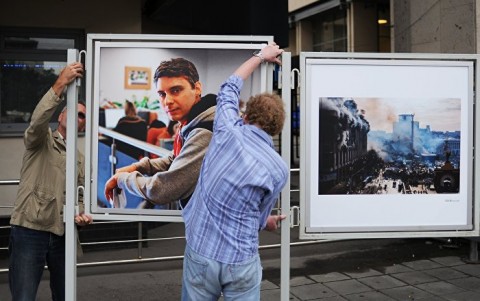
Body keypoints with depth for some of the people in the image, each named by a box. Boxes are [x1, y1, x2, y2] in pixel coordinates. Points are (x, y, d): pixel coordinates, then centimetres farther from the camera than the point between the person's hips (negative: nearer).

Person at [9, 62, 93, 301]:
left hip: (62, 235, 6)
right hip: (29, 232, -5)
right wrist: (60, 85, -32)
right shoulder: (40, 141, 1)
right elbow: (37, 121, -22)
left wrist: (81, 214, -6)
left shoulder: (80, 160, 17)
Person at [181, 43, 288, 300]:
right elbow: (257, 218, 5)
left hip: (200, 253, 2)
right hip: (241, 262, -1)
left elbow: (229, 89, 15)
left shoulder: (228, 131, -6)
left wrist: (260, 57, 28)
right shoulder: (279, 170, -7)